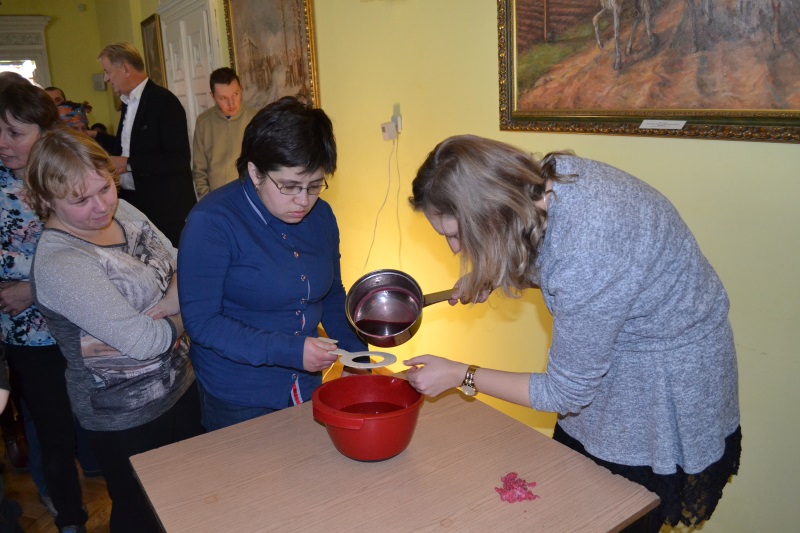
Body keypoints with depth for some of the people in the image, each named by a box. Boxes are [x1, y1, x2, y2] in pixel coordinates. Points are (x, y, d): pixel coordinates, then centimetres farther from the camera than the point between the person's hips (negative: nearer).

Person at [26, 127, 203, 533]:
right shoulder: (58, 264, -26)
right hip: (127, 419, -6)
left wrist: (169, 303, -20)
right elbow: (144, 341, -28)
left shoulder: (121, 210, -3)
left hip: (181, 384, 7)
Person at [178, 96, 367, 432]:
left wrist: (355, 352, -5)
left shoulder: (321, 216, -2)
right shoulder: (211, 222, -20)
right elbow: (201, 321, -20)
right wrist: (290, 351, -28)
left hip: (308, 388, 6)